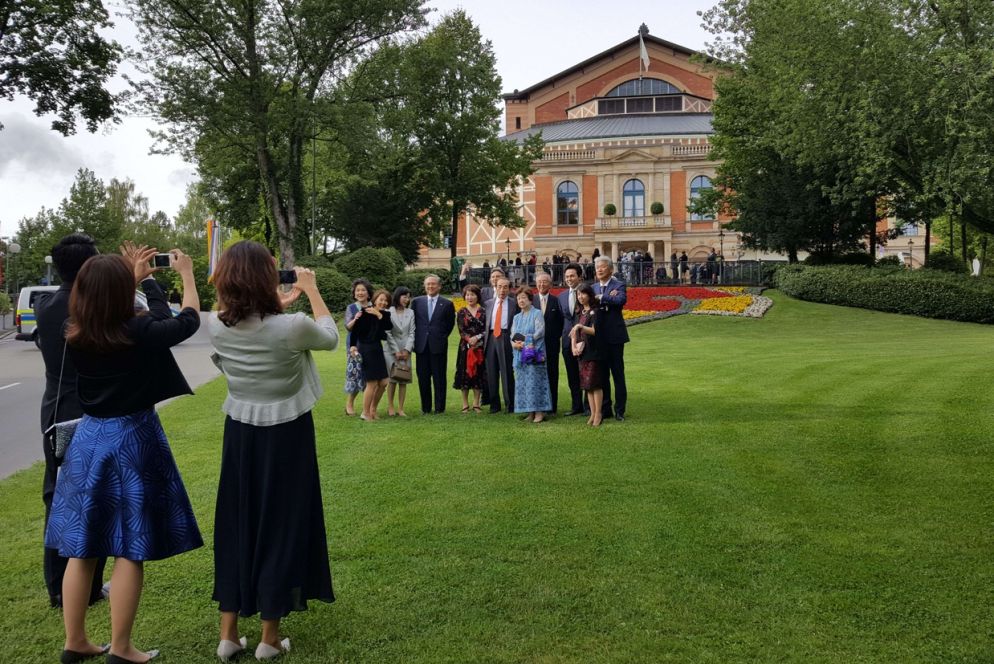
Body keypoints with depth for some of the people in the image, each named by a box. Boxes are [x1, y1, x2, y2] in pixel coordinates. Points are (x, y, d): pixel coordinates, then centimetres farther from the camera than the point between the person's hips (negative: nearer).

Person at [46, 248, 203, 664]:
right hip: (132, 440, -5)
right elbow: (189, 321, 1)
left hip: (88, 439, 6)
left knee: (81, 548, 13)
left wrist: (137, 277, 25)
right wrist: (187, 274, 14)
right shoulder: (140, 333, -17)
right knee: (130, 550, 3)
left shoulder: (73, 336, -2)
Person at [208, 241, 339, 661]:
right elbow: (330, 338, 0)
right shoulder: (292, 327, -22)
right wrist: (311, 291, 7)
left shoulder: (217, 326, -9)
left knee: (235, 525, 15)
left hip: (240, 434, 4)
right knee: (281, 525, 8)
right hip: (286, 435, -4)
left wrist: (283, 303, 17)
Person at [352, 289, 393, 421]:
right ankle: (365, 413, 10)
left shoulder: (385, 314, 5)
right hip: (366, 349, -7)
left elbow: (389, 326, -13)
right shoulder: (365, 312, -11)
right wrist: (353, 345, -22)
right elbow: (355, 329, -14)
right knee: (372, 383, -5)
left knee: (383, 382, 7)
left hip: (377, 349, 7)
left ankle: (373, 410, 23)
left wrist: (379, 315, -20)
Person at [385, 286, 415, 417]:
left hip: (405, 351, 3)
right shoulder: (389, 312, -4)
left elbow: (411, 333, 3)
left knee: (404, 380, 2)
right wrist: (396, 351, -9)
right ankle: (390, 406, 10)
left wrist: (407, 350, -7)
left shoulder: (410, 313, 6)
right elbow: (388, 333, -6)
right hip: (391, 350, -3)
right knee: (393, 379, -2)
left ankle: (400, 408, 7)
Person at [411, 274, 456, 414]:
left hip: (439, 345, -2)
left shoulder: (447, 304, 2)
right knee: (423, 377, 5)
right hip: (421, 345, 2)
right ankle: (425, 407, 14)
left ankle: (439, 407, 10)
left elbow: (450, 324, 9)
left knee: (439, 378, 2)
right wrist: (417, 338, 7)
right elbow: (412, 321, 12)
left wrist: (442, 337, 5)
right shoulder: (417, 302, 6)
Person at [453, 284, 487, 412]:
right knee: (465, 373, 1)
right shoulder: (461, 312, 5)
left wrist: (477, 337, -15)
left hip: (480, 347, 1)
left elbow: (487, 329, 0)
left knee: (479, 373, 3)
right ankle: (465, 404, 8)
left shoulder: (483, 312, 5)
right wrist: (470, 340, -17)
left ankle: (476, 404, 11)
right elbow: (461, 331, -2)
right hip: (466, 346, 0)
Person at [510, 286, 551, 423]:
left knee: (534, 381, -9)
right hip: (520, 354, 6)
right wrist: (515, 344, -9)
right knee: (522, 382, 3)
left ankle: (539, 411, -5)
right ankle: (530, 412, 7)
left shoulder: (537, 314, -1)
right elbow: (512, 335, 12)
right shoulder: (517, 317, 18)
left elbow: (540, 332, -11)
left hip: (534, 354, -6)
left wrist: (526, 342, -15)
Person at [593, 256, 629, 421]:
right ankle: (605, 409, 17)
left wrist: (601, 298, -16)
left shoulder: (619, 285, -3)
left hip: (615, 335, -5)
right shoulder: (593, 288, 13)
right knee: (602, 374, 9)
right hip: (599, 337, 5)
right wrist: (608, 298, -17)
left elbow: (621, 300, -24)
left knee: (618, 374, 2)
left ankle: (620, 410, 7)